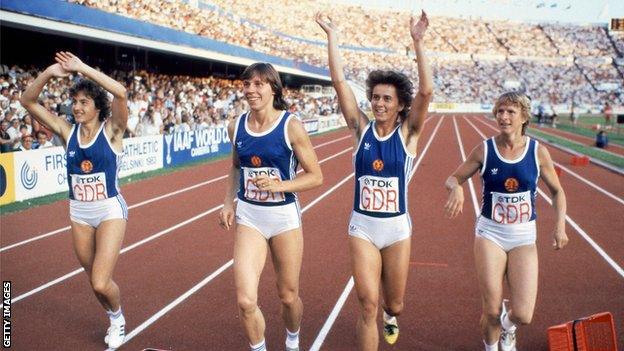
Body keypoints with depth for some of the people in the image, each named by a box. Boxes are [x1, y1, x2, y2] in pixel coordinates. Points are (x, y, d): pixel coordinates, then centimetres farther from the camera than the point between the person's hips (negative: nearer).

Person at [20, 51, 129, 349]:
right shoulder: (67, 132, 0)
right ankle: (116, 320, 42)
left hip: (110, 211, -5)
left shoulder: (111, 130, -10)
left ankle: (117, 316, 22)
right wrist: (49, 73, -19)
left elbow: (120, 93, -29)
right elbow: (28, 101, -4)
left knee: (101, 283, -11)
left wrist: (82, 67, -27)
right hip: (78, 213, 5)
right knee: (95, 281, 15)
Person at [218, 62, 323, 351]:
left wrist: (279, 186, -23)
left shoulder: (291, 126, -12)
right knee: (245, 301, -8)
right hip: (248, 217, 2)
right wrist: (228, 203, 5)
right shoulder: (236, 126, 1)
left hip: (284, 217, -2)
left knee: (288, 296, 13)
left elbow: (315, 176, -9)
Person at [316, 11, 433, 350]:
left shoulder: (408, 132, -5)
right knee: (367, 304, -8)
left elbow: (426, 91, -20)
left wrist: (418, 42, -25)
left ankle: (390, 317, 53)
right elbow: (339, 82, -8)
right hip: (362, 226, 0)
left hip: (397, 227, 0)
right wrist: (332, 35, -11)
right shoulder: (361, 128, -2)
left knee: (394, 303, 15)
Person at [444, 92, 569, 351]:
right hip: (490, 233, 0)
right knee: (492, 312, -4)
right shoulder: (484, 150, -5)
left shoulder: (538, 152, -3)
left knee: (523, 315, -8)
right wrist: (456, 188, -21)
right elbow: (453, 179, 4)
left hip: (524, 237, 1)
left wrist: (560, 225, -5)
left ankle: (507, 326, 31)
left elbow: (557, 191, 9)